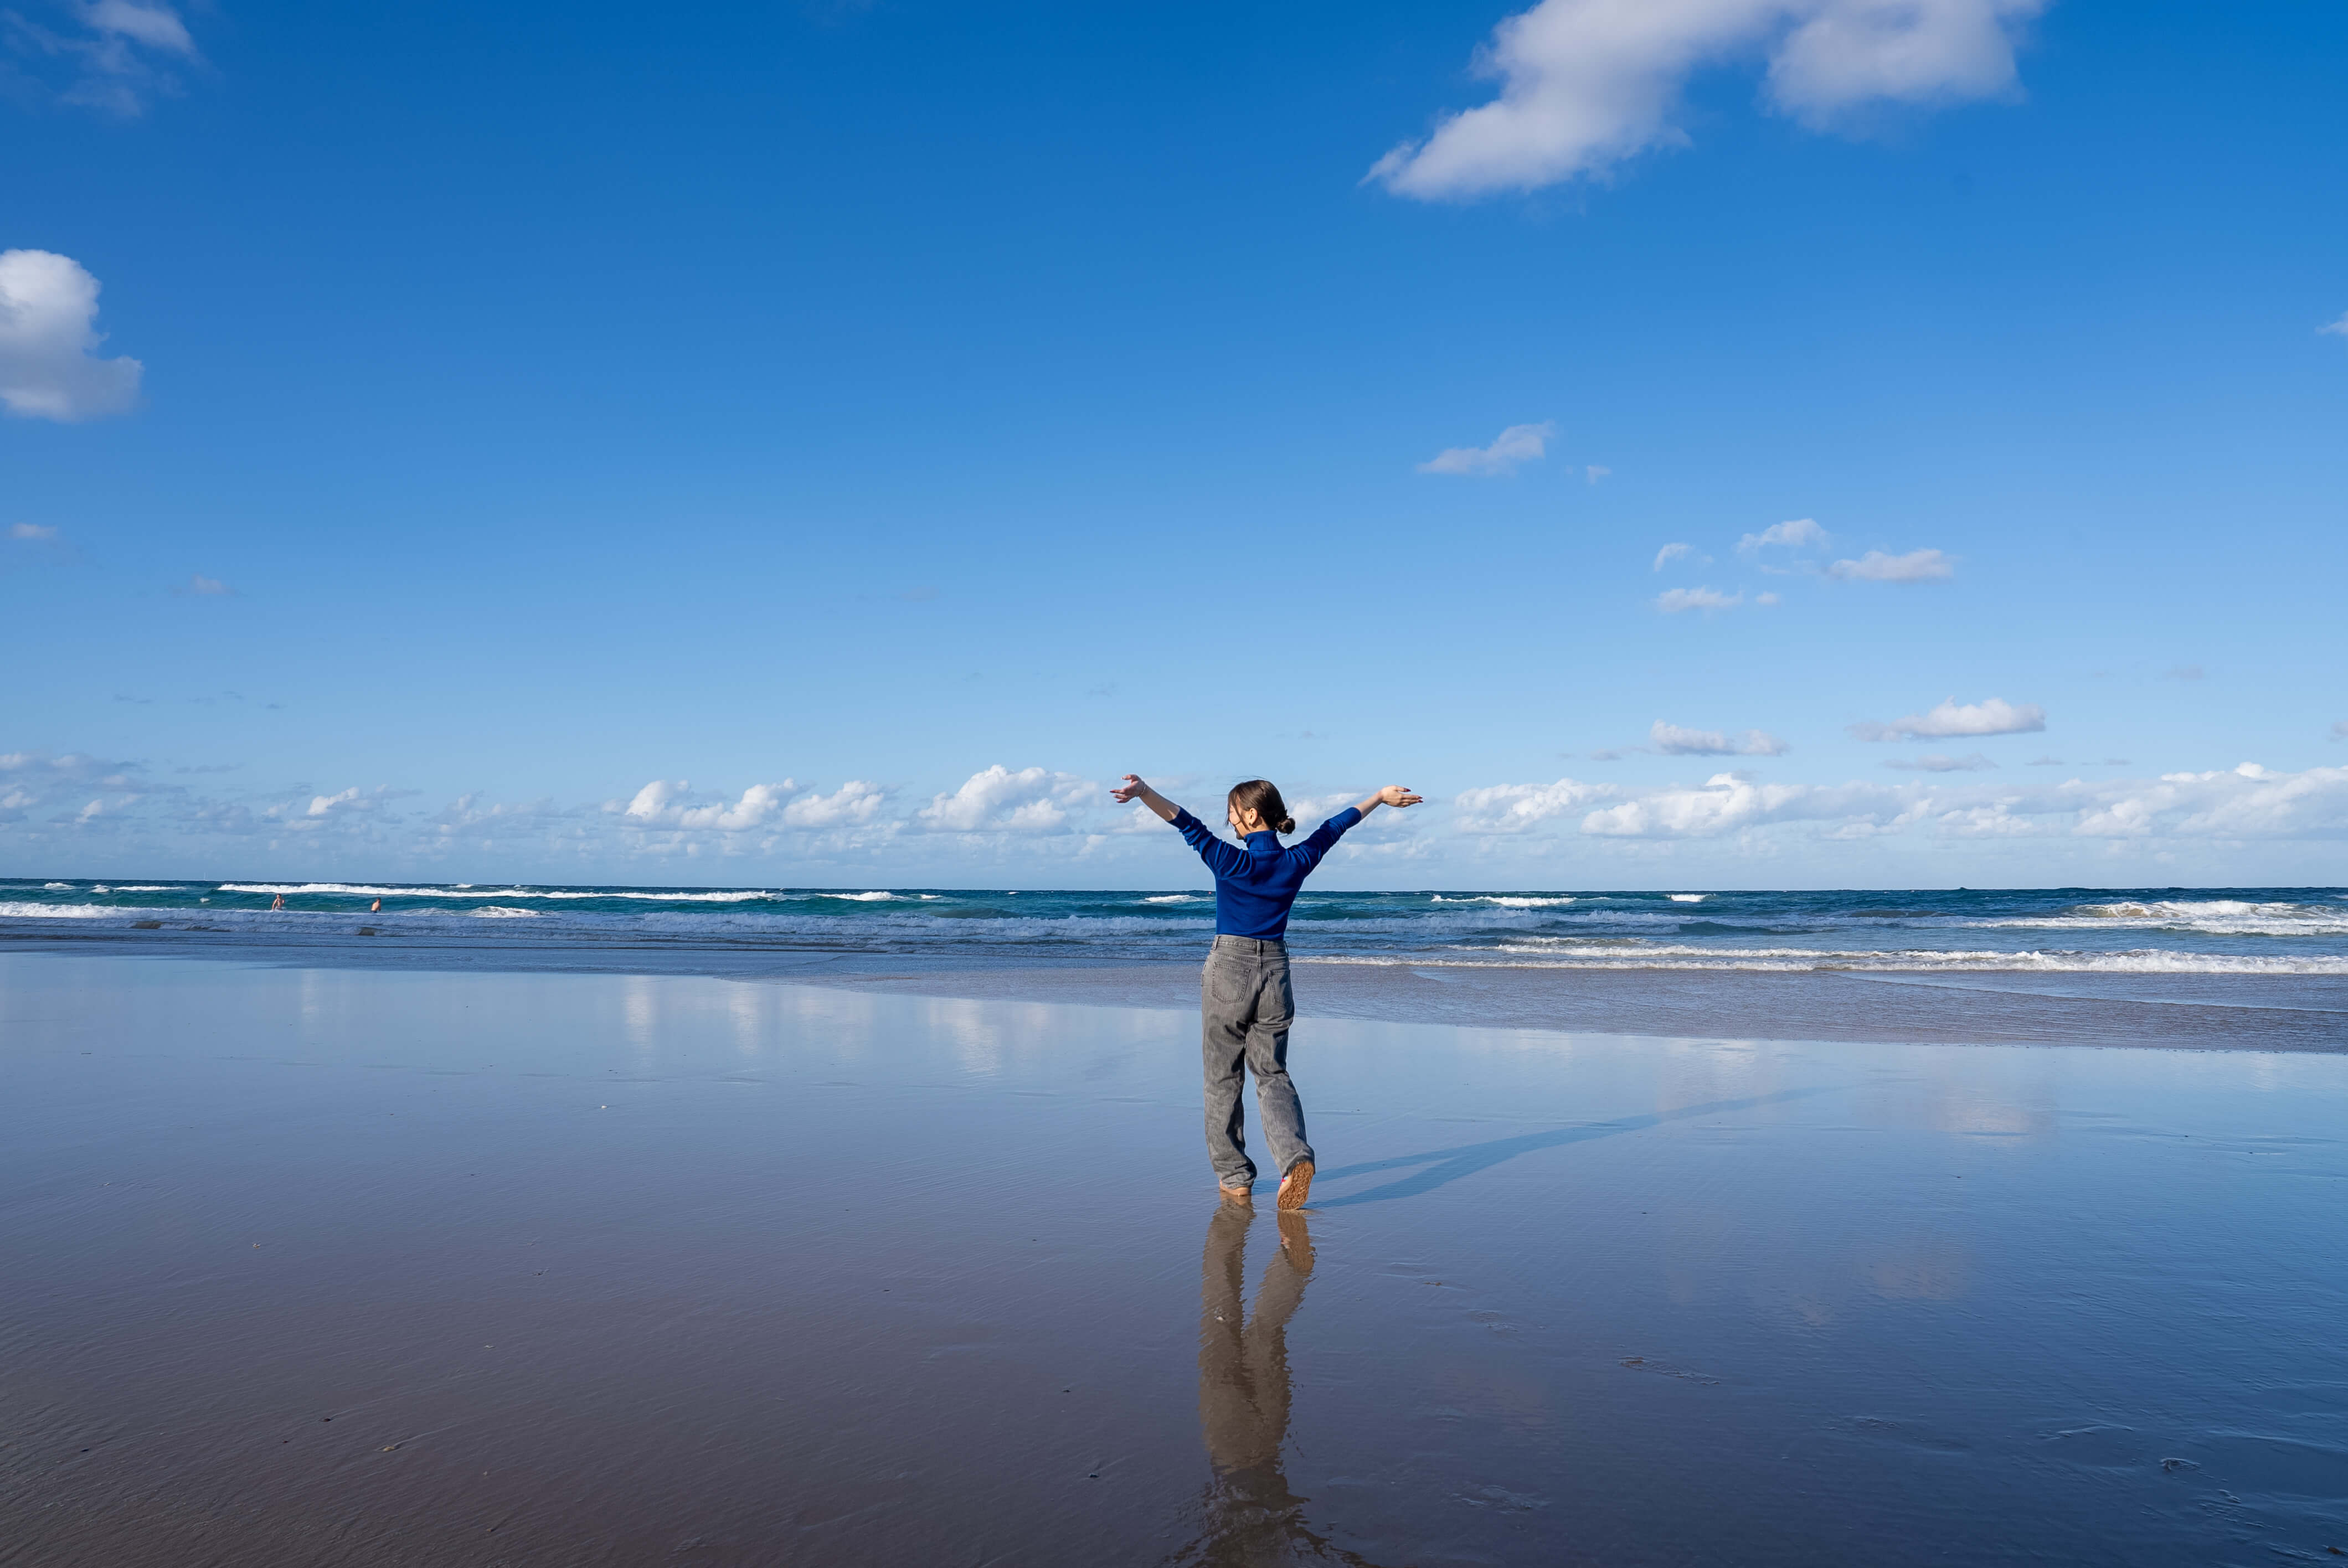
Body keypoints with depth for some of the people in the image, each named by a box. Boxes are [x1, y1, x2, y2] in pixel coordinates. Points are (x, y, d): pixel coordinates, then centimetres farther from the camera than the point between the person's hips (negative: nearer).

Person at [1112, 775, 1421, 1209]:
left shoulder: (1232, 862, -14)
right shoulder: (1297, 862, 0)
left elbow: (1189, 825, -24)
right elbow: (1334, 827, 13)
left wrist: (1145, 793, -32)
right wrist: (1380, 797, 27)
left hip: (1228, 970, -4)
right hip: (1275, 972, 4)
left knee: (1223, 1079, 9)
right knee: (1273, 1074, 10)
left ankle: (1234, 1177, 13)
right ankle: (1296, 1157, -13)